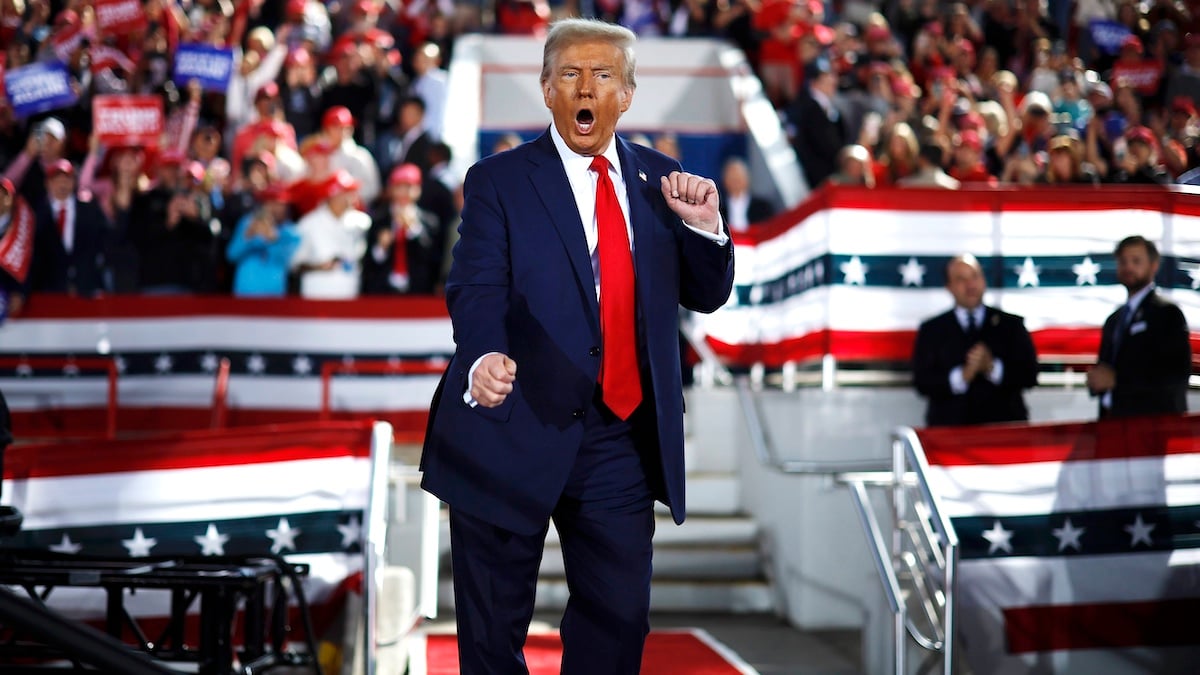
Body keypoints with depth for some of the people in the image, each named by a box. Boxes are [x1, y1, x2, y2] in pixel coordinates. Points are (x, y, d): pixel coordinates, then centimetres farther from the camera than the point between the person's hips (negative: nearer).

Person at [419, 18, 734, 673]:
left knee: (619, 617, 11)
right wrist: (483, 359, -37)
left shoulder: (659, 180, 9)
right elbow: (475, 291, -16)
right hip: (515, 431, -3)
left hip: (623, 440, 4)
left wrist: (703, 226, -9)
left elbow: (705, 295, 11)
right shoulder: (498, 181, -3)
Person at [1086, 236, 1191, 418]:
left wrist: (1117, 380, -16)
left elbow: (1178, 375, -13)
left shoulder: (1168, 314, -2)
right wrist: (1096, 380, 0)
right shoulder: (1113, 320, 21)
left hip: (1153, 422, -6)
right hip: (1115, 422, 6)